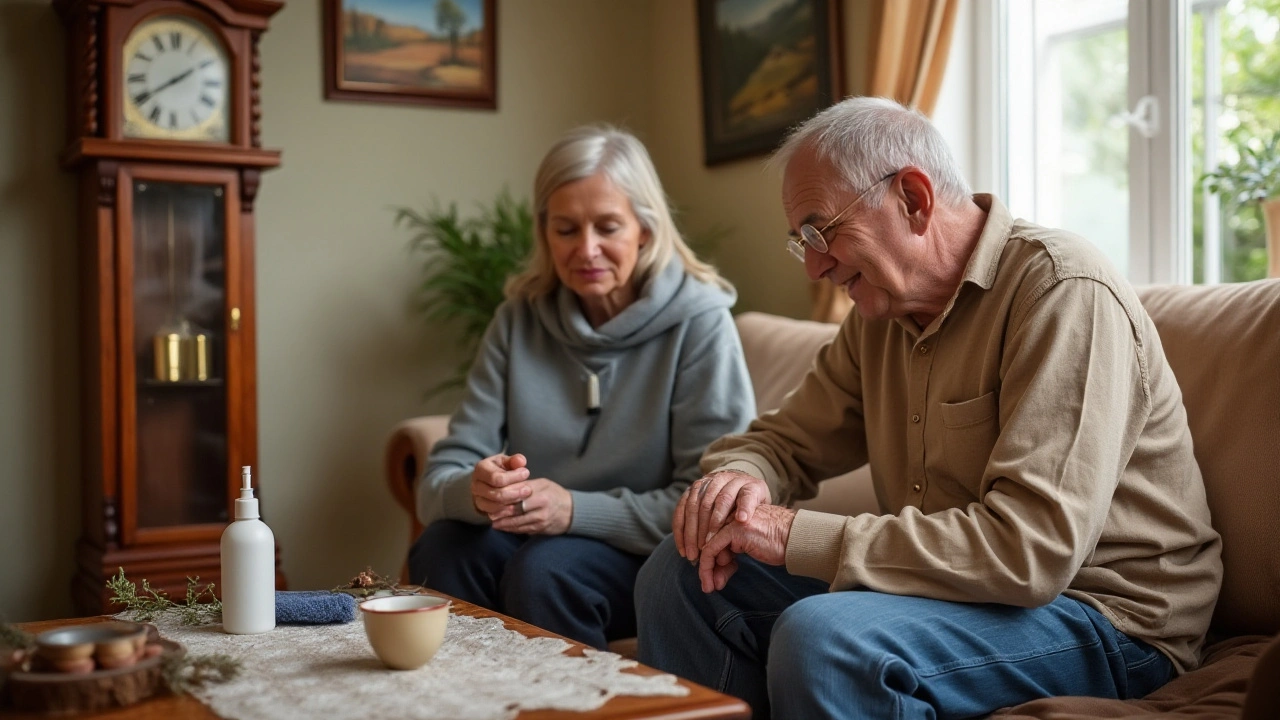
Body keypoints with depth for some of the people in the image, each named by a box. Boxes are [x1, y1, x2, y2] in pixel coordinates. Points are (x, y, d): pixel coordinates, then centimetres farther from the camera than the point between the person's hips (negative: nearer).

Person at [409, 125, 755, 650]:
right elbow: (439, 477, -2)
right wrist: (476, 490, -27)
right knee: (441, 550, -25)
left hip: (651, 551, -3)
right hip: (532, 537, 4)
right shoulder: (520, 320, 3)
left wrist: (575, 509, -26)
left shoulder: (698, 321, -9)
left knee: (545, 569, -31)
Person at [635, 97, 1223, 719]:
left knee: (821, 637, -33)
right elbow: (787, 439, 15)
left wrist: (799, 537, -26)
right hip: (949, 586, 8)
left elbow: (1032, 548, -28)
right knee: (683, 570, -1)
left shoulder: (1065, 292, -19)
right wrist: (739, 475, -11)